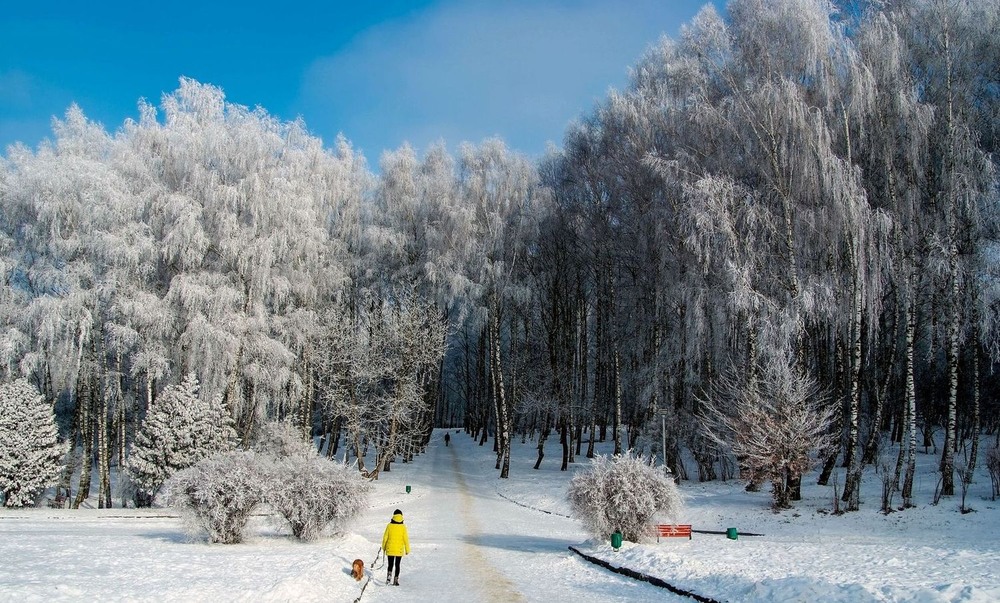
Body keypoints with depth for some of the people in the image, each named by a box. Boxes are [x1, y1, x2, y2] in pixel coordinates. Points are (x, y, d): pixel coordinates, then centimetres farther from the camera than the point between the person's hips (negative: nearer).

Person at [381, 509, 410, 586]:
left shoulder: (389, 526, -7)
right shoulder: (403, 527, -7)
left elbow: (385, 537, -1)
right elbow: (406, 539, -5)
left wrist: (383, 547, 13)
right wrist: (407, 550, 4)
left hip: (390, 549, 0)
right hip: (399, 550, 0)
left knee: (390, 565, 12)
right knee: (397, 565, 13)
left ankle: (389, 575, -13)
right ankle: (396, 579, 8)